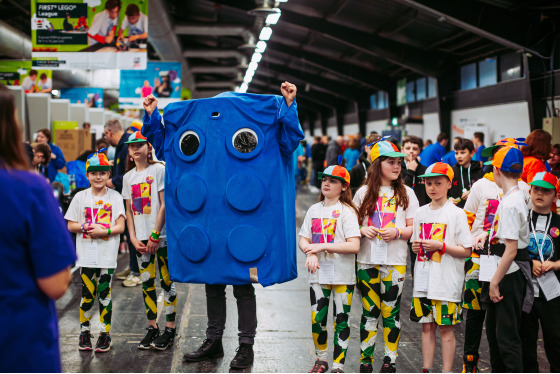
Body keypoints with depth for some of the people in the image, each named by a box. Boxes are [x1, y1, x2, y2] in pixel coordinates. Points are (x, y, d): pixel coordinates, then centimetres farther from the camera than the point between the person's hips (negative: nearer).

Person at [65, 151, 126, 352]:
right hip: (86, 255, 1)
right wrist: (87, 227, -13)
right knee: (87, 294, 2)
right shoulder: (80, 197, 6)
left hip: (107, 255, -1)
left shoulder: (115, 197, 3)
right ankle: (84, 332, 17)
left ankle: (105, 334, 11)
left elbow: (120, 227, -2)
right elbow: (71, 225, 5)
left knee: (104, 294, 2)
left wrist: (104, 231, -18)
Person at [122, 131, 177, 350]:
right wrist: (133, 238, 0)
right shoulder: (128, 177, 12)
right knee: (147, 283, 8)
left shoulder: (159, 170, -4)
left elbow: (165, 205, -8)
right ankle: (152, 328, 16)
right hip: (141, 238, 5)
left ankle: (169, 329, 5)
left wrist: (155, 235, -12)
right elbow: (129, 211, 13)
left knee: (167, 281, -1)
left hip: (162, 235, -5)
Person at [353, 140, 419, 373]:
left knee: (391, 310, 2)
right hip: (367, 260, 1)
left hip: (395, 261, -1)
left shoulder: (406, 193, 5)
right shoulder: (364, 193, 7)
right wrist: (362, 230, -7)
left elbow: (414, 228, 4)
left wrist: (397, 232, -14)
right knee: (369, 310, 5)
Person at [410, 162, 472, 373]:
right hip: (423, 281, 5)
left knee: (446, 328, 0)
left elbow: (466, 251, -7)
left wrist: (440, 245, -17)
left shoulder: (456, 214, -5)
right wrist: (415, 247, -3)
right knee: (426, 326, 10)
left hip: (447, 282, -5)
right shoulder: (421, 213, 11)